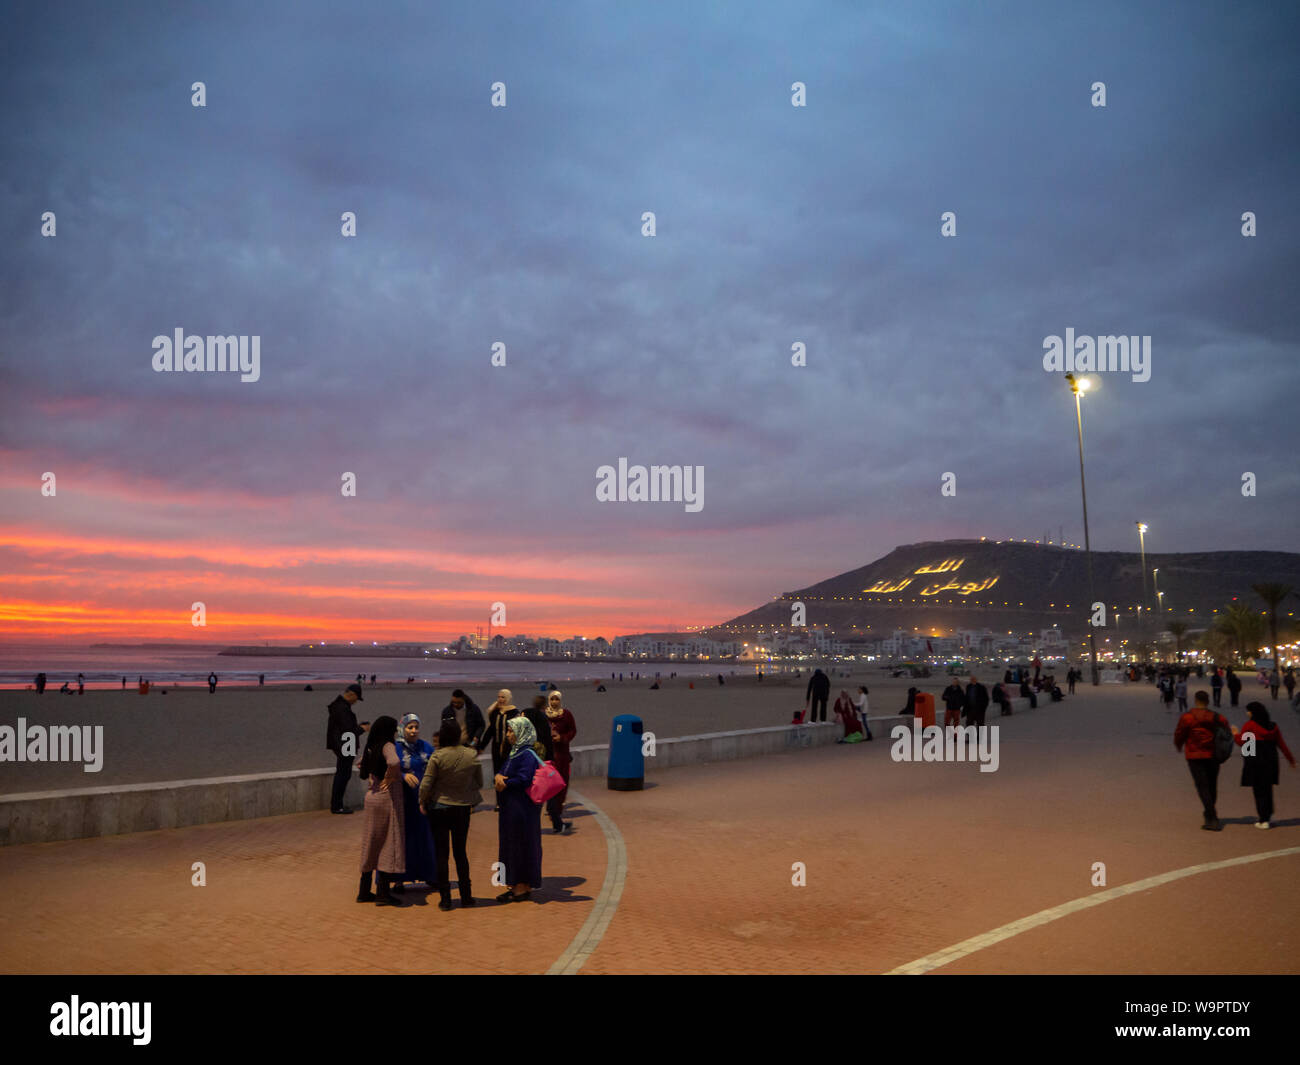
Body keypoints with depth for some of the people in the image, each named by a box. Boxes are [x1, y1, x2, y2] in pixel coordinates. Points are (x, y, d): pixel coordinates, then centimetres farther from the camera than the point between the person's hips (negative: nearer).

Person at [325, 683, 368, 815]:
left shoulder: (339, 705, 13)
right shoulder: (343, 708, -21)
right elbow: (348, 729, -23)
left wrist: (357, 726, 11)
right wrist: (361, 729, -7)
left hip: (341, 746, 11)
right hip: (345, 747, -11)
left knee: (341, 774, 16)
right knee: (343, 775, -4)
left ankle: (336, 805, 24)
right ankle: (336, 807, 2)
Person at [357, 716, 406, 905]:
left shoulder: (372, 748, 8)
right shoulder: (388, 746, -15)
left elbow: (362, 763, 30)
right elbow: (393, 762, -36)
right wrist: (390, 777, -19)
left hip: (372, 796, 8)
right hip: (388, 797, -8)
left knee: (372, 843, 15)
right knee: (389, 842, 0)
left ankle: (364, 891, 21)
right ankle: (383, 893, 2)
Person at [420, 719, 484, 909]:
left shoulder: (438, 756, -14)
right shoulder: (472, 756, -5)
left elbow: (426, 784, -12)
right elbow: (479, 783, 4)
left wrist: (422, 802, 4)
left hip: (439, 808, -2)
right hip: (462, 808, 3)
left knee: (441, 853, 6)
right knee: (460, 852, 15)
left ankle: (445, 899, 8)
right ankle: (466, 896, 18)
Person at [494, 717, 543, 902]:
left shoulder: (528, 755, -15)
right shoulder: (514, 752, 14)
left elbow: (523, 779, -25)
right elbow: (502, 773, 12)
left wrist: (504, 783, -12)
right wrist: (498, 777, -11)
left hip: (521, 809, -9)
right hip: (509, 809, 9)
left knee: (521, 846, 0)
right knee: (510, 845, 13)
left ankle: (524, 886, 10)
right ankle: (515, 885, 22)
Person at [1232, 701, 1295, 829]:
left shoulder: (1249, 725, -10)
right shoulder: (1273, 727, 7)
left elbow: (1241, 742, -9)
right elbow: (1281, 744, 9)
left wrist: (1235, 734, 11)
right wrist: (1290, 759, 15)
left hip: (1255, 762, -5)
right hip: (1270, 762, 5)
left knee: (1259, 791, 1)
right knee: (1267, 789, 17)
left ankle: (1264, 820, 0)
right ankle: (1268, 816, 22)